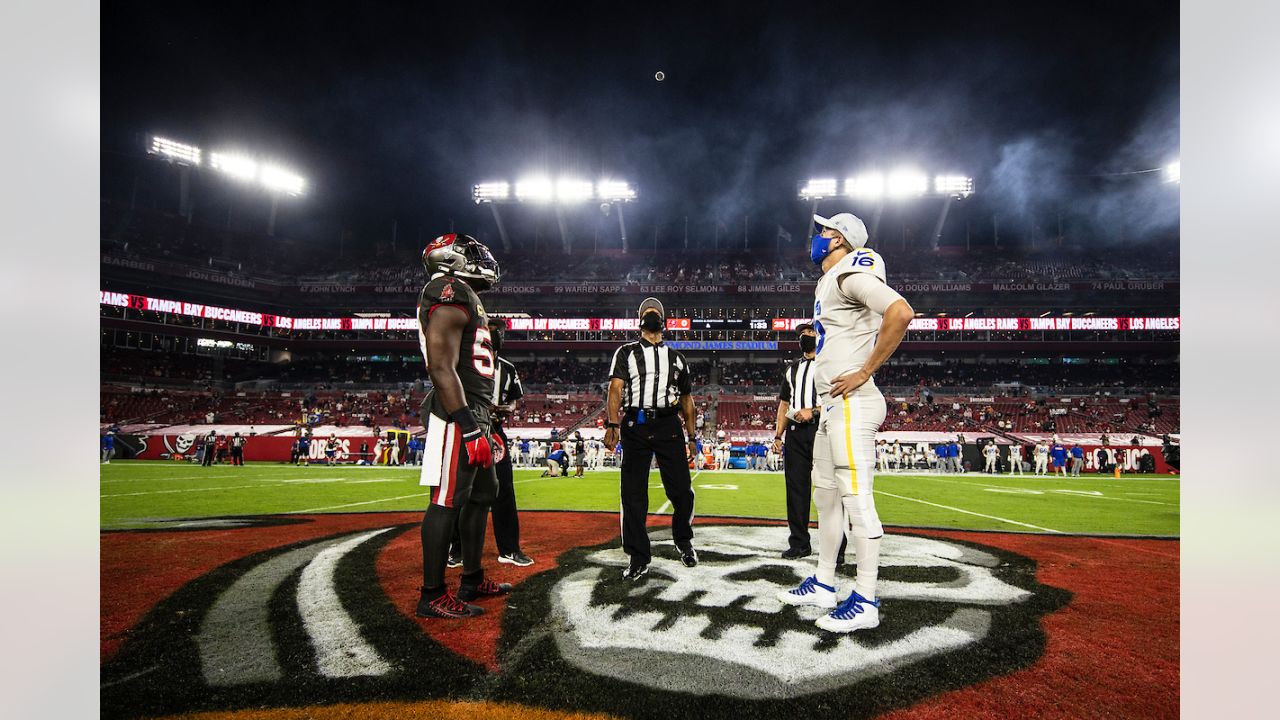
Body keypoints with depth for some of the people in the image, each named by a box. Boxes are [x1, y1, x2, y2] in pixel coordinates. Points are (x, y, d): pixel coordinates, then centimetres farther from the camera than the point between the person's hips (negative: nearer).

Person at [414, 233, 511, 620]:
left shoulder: (463, 297, 22)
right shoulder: (451, 291, -11)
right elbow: (441, 367, -20)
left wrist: (482, 424, 24)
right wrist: (467, 424, -24)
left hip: (472, 415, 11)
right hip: (457, 416, -11)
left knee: (482, 494, 16)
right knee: (448, 500, -6)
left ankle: (472, 580, 27)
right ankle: (433, 596, 3)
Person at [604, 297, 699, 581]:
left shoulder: (676, 357, 20)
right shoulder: (626, 352, 10)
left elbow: (686, 399, 21)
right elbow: (616, 388, -4)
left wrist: (691, 437, 16)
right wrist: (613, 424, -19)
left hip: (669, 426, 2)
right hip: (635, 425, -1)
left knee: (681, 490, 0)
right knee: (633, 494, 1)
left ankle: (683, 540, 28)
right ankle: (639, 557, 13)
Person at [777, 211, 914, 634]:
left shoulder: (850, 274, -11)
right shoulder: (828, 283, 20)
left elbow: (901, 313, -26)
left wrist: (865, 372, -20)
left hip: (851, 404, -11)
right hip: (831, 406, 11)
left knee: (856, 497, -7)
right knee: (826, 495, 15)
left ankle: (865, 601, 2)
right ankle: (823, 585, 26)